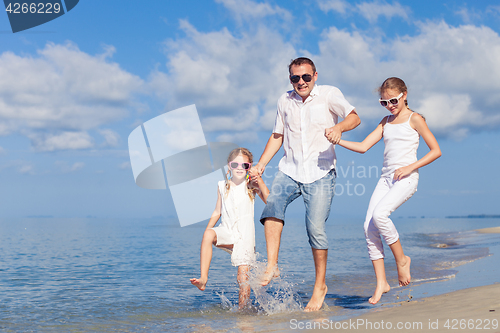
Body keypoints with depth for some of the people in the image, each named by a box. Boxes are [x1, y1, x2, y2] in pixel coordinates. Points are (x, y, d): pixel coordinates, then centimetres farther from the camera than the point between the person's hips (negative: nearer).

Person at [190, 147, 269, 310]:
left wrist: (260, 183, -17)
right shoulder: (222, 186, 11)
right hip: (226, 233, 2)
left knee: (243, 272, -9)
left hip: (245, 235, -2)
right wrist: (208, 229, 8)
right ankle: (203, 278, -29)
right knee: (208, 234, -30)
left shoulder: (252, 185, 3)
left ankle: (243, 308, 5)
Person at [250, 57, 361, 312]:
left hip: (321, 172, -3)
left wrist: (339, 127, -26)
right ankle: (272, 265, -23)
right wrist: (260, 165, 11)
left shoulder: (329, 94, 1)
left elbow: (354, 117, -3)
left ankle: (320, 285, 7)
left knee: (315, 228, -9)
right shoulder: (284, 100, 12)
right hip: (290, 169, 3)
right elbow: (277, 136, 19)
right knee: (273, 202, -26)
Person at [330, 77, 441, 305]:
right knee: (369, 226, -9)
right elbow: (363, 147, 10)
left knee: (379, 214, -28)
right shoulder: (386, 122, 18)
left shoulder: (414, 119, 2)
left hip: (406, 179, -6)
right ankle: (381, 282, -3)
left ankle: (401, 259, -4)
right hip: (386, 178, 6)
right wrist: (337, 140, -5)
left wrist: (410, 167, -10)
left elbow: (436, 151, 0)